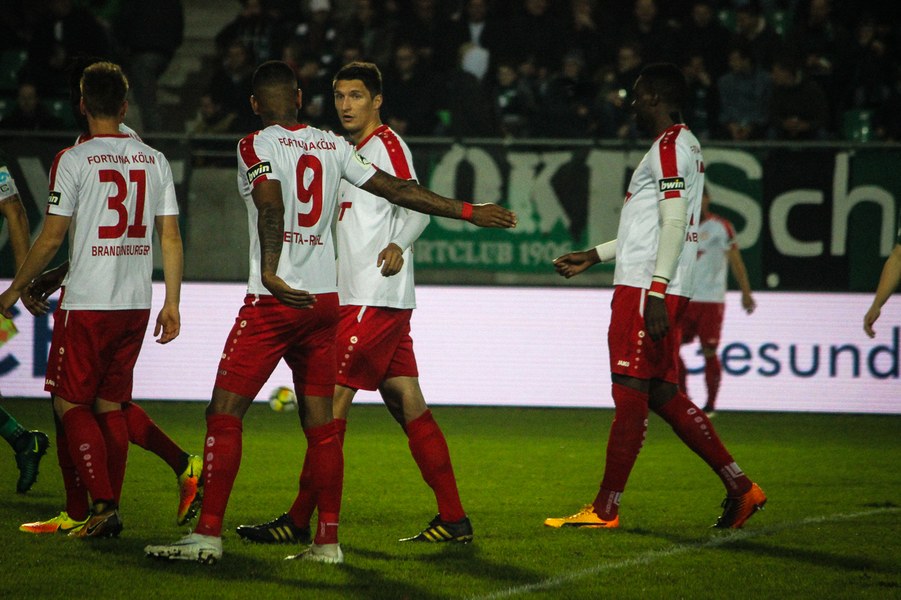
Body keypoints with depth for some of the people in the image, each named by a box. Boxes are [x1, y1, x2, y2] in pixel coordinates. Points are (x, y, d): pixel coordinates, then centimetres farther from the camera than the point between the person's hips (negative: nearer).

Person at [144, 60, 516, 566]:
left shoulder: (258, 146, -4)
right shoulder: (332, 146, 11)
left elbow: (271, 208, -21)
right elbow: (396, 189, 14)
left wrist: (270, 275, -30)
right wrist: (468, 212, 22)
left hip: (275, 300, -6)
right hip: (326, 299, 6)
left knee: (225, 414, -3)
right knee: (321, 423, 9)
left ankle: (209, 534, -7)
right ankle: (328, 540, 9)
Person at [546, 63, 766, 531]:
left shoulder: (669, 146, -11)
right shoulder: (684, 145, 21)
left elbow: (673, 223, -20)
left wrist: (656, 290, -24)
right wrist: (592, 257, 30)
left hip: (646, 290, -10)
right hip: (656, 290, 10)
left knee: (631, 394, -6)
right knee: (663, 394, 10)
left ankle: (605, 509, -3)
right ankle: (739, 487, 8)